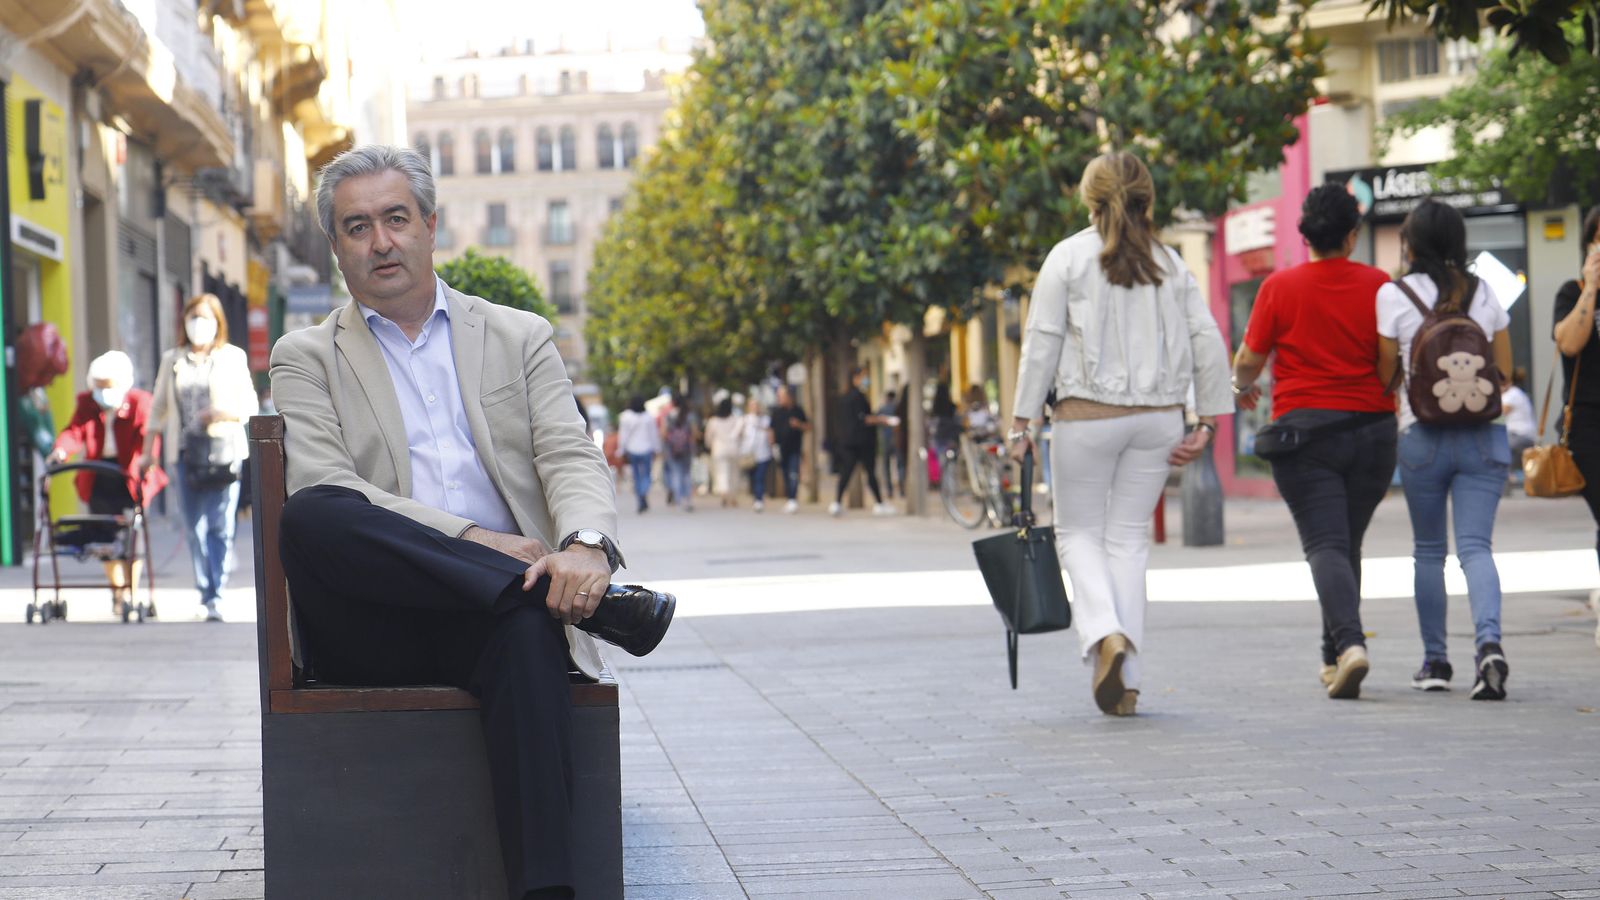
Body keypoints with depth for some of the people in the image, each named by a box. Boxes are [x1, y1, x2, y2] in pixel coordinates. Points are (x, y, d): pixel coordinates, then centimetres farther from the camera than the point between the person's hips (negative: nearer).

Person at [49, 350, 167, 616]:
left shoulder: (139, 402, -4)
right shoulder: (86, 403, 7)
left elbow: (147, 434, -18)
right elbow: (74, 431, -6)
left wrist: (146, 457, -39)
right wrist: (61, 450, -28)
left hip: (131, 477, -4)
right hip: (98, 480, 4)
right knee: (107, 536, 5)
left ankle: (130, 593, 4)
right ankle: (119, 590, 18)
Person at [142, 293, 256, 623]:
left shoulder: (232, 358, 7)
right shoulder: (172, 360, 14)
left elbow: (250, 406, 5)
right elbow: (158, 406, 16)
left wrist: (222, 414, -15)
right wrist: (149, 449, 9)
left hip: (224, 450, -3)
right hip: (187, 450, 3)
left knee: (220, 526, -10)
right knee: (194, 528, 1)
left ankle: (215, 597, -12)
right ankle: (205, 592, 10)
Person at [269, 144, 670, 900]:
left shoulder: (519, 338, 20)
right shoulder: (306, 357, 13)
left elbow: (571, 458, 6)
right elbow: (322, 492, -4)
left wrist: (585, 543, -20)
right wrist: (474, 542, -16)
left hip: (485, 615, 0)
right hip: (371, 629, 0)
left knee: (527, 625, -36)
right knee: (309, 519, -33)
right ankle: (602, 604, -28)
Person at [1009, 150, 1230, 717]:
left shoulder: (1068, 257, -2)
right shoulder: (1169, 263, 8)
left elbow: (1041, 344, -5)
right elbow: (1208, 342, 3)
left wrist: (1021, 423, -2)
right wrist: (1207, 422, 8)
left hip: (1088, 415, -3)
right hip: (1158, 416, 3)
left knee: (1078, 530, 11)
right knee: (1130, 534, 10)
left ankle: (1104, 634, -16)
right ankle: (1125, 682, 7)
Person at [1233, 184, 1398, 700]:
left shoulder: (1280, 287, -4)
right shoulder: (1378, 286, -1)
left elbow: (1249, 358, 2)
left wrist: (1242, 387, 24)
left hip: (1305, 429, -3)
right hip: (1372, 428, 3)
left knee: (1325, 545, -7)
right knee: (1348, 544, 16)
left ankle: (1350, 643, -29)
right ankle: (1334, 658, 23)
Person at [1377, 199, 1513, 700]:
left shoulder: (1393, 296, -3)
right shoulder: (1486, 294, 6)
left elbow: (1385, 374, 2)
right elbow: (1504, 374, 11)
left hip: (1423, 437, -2)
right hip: (1484, 436, 2)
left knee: (1428, 551, 12)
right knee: (1475, 545, -2)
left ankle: (1435, 661, 16)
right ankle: (1489, 643, -25)